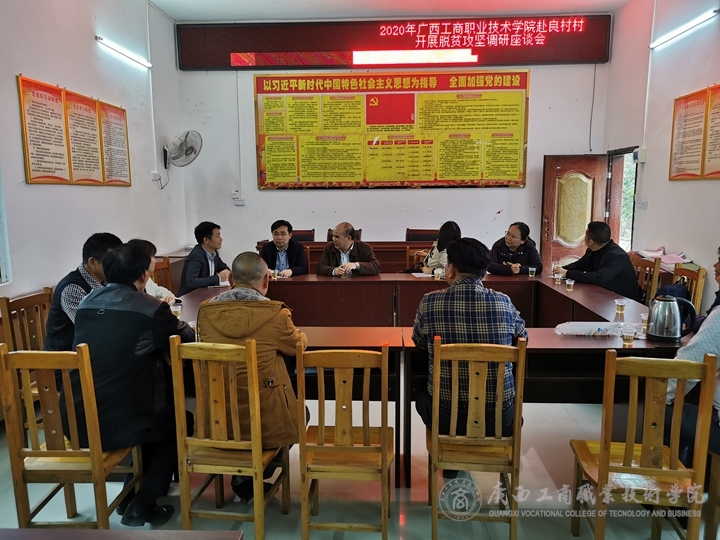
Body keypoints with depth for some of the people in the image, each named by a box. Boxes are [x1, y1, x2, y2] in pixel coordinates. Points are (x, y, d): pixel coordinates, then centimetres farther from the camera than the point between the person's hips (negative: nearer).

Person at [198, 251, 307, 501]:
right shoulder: (275, 313, -16)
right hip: (263, 417, -4)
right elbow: (298, 345, 3)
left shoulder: (206, 310, -5)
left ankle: (242, 477, 34)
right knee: (301, 411, 27)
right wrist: (298, 334, 26)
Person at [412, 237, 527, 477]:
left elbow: (418, 342, 6)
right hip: (500, 419, 2)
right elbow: (523, 337, 11)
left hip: (447, 416, -1)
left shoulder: (430, 302, -12)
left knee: (422, 396, 33)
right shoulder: (503, 302, -8)